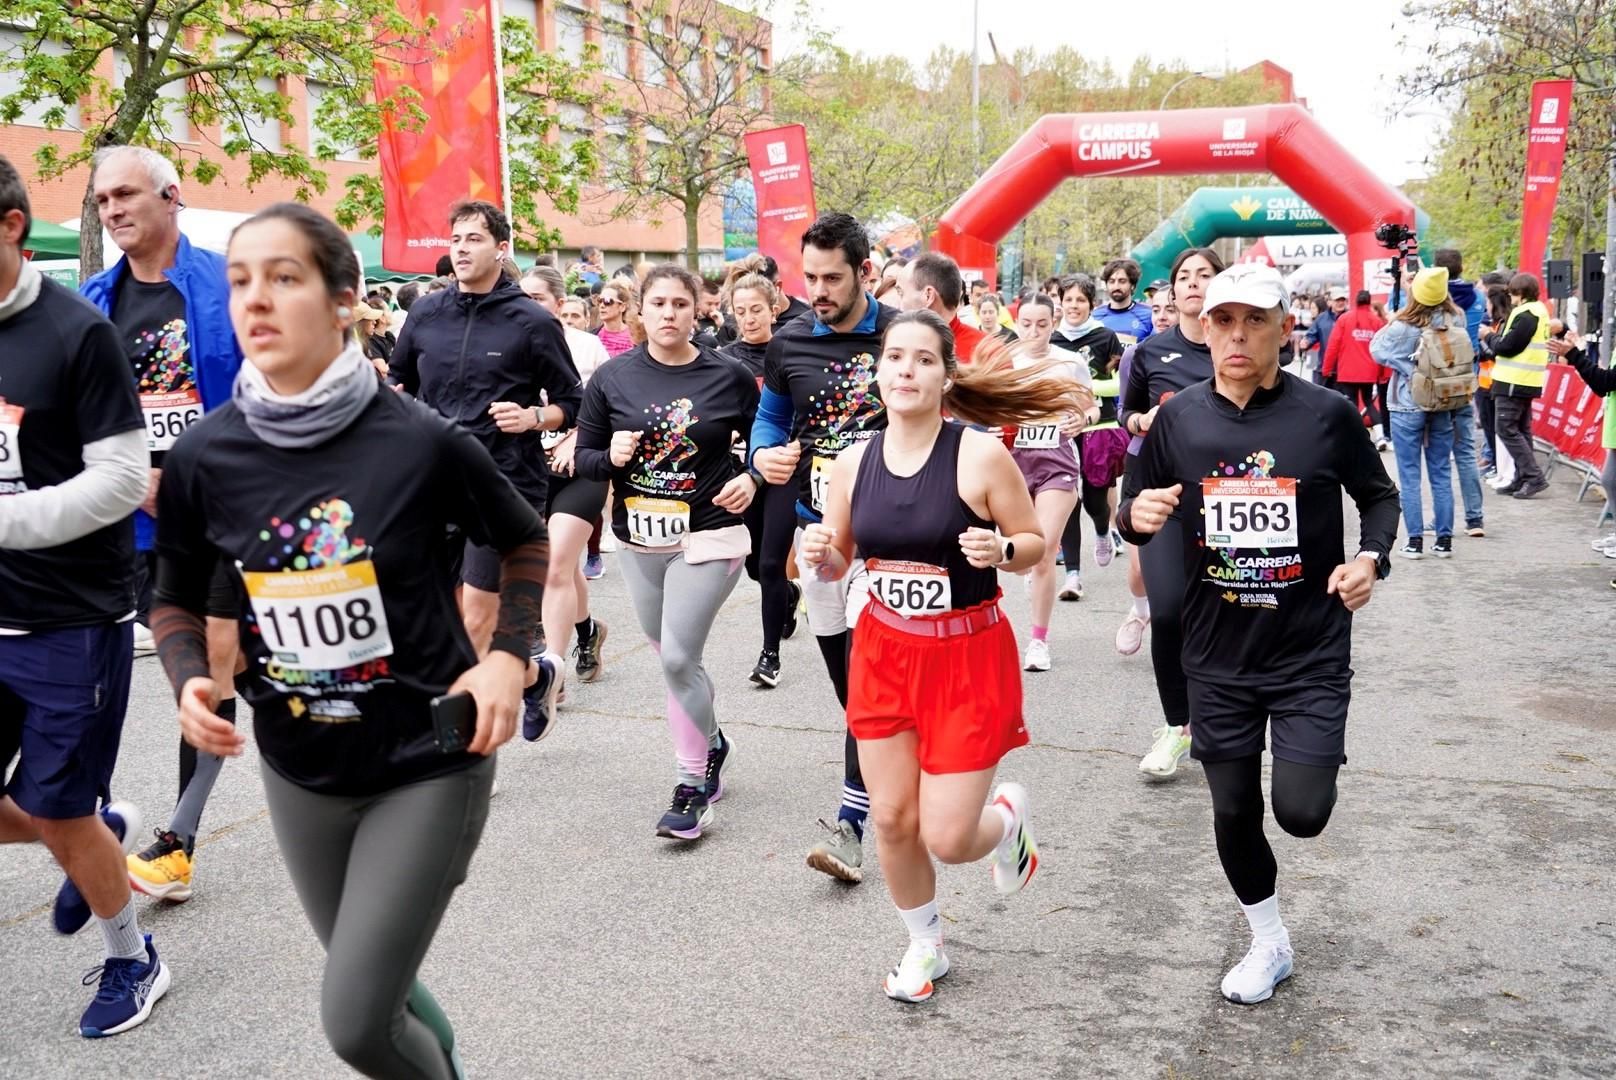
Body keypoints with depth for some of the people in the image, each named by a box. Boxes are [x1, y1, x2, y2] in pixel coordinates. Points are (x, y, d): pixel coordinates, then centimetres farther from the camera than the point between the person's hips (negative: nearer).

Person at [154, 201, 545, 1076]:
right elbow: (176, 600, 8)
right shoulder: (204, 458, -8)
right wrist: (189, 680, -12)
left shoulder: (420, 441, -16)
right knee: (375, 992, 21)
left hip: (427, 763, -4)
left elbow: (525, 543, 1)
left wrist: (510, 656, -11)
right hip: (300, 774, 4)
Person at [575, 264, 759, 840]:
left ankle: (693, 785, 6)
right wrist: (611, 457, -17)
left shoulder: (728, 376, -3)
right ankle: (712, 740, 42)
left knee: (677, 659, -10)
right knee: (673, 656, 16)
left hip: (708, 536, -4)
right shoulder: (613, 377, 0)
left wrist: (750, 479, -9)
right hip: (639, 539, 4)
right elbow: (583, 457, 4)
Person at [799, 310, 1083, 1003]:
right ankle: (925, 948, 34)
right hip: (884, 653, 4)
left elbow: (1036, 545, -5)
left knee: (948, 837, -4)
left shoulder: (981, 455, -15)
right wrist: (820, 555, -13)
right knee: (892, 821, 7)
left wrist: (1000, 550, -27)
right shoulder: (853, 464, -2)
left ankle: (1007, 816, 34)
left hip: (968, 658, -4)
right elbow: (839, 562, 10)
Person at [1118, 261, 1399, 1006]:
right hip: (1219, 656, 2)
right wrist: (1137, 516, -18)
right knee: (1233, 811, 11)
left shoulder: (1326, 413, -9)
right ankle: (1270, 943, 36)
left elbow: (1379, 496, 6)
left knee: (1301, 812, -9)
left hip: (1312, 652, -2)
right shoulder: (1178, 418, -4)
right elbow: (1137, 513, 6)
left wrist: (1371, 556, -13)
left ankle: (1314, 761, 29)